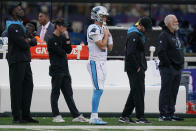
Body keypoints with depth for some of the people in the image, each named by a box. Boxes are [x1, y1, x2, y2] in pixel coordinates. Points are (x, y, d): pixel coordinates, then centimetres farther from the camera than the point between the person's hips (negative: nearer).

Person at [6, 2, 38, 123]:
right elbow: (23, 45, -20)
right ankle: (17, 117, -6)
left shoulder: (21, 26, 21)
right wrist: (27, 42, 2)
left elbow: (34, 42, 18)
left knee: (28, 86, 10)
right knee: (16, 88, -7)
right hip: (17, 62, -10)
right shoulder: (13, 27, -12)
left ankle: (25, 114, 16)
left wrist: (29, 41, -4)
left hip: (25, 61, 10)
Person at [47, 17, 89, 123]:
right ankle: (56, 116, 3)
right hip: (56, 70, -8)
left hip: (65, 70, 8)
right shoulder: (52, 39, -9)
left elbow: (69, 50, 7)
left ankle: (76, 116, 5)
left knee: (69, 94, 7)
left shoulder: (63, 37, 16)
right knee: (55, 93, -1)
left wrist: (67, 38, -2)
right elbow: (61, 52, -14)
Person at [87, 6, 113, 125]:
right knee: (99, 90, -14)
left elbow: (110, 48, 19)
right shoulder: (94, 29, -11)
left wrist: (109, 36, 7)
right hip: (95, 62, -10)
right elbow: (102, 46, -17)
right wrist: (106, 35, -4)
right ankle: (94, 117, -15)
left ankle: (94, 116, 11)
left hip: (102, 63, 10)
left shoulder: (102, 29, 18)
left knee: (98, 90, 9)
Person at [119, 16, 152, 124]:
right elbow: (130, 53, -23)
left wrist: (142, 66, 13)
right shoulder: (133, 35, -15)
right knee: (139, 92, -8)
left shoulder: (140, 34, 18)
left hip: (139, 68, 10)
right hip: (134, 69, -10)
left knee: (135, 92, 11)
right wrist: (137, 67, -18)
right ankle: (140, 117, -6)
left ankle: (125, 116, 13)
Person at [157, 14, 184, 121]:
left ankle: (170, 114, 15)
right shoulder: (164, 35, -10)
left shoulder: (175, 35, 20)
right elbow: (161, 52, -18)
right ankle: (163, 115, -7)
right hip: (167, 69, -9)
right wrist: (168, 64, -18)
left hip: (177, 69, 9)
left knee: (173, 92, 10)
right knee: (166, 91, -8)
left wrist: (180, 64, 15)